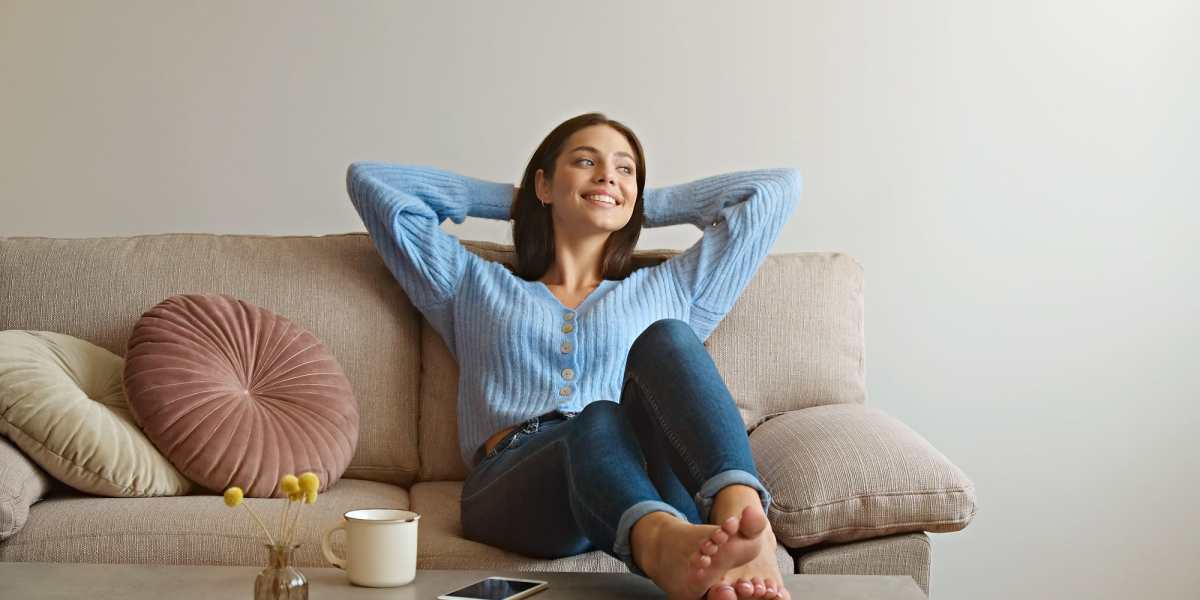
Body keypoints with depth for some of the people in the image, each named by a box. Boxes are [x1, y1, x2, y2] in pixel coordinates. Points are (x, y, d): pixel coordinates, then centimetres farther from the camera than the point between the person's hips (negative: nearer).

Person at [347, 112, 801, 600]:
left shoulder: (669, 291, 32)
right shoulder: (475, 287, 31)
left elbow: (776, 187, 36)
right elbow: (370, 180, 33)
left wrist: (644, 206, 38)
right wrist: (511, 200, 37)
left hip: (654, 485, 1)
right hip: (512, 482, -1)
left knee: (665, 338, -28)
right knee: (599, 421, -36)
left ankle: (743, 519, -54)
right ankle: (666, 544, -69)